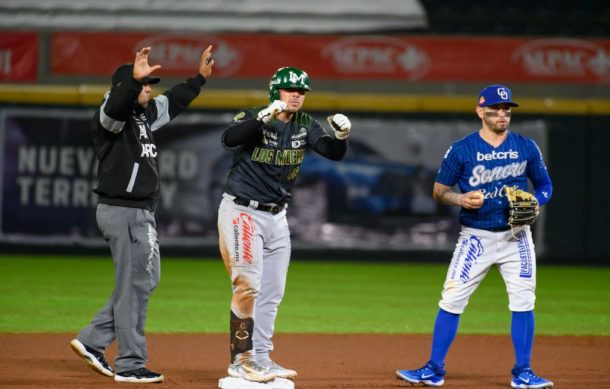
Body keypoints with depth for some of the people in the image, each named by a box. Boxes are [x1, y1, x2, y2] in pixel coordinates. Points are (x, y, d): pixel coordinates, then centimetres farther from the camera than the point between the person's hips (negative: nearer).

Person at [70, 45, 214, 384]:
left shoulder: (144, 114, 14)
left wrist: (201, 77, 26)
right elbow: (115, 106, -37)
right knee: (134, 284, -5)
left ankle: (92, 340, 19)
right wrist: (134, 79, -52)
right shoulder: (110, 117, -13)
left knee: (146, 280, 15)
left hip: (141, 212, 10)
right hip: (121, 212, -10)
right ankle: (130, 365, 2)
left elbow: (173, 102, 29)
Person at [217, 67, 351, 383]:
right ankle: (240, 360, -5)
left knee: (272, 292, 10)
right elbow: (229, 139, -34)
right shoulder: (252, 117, -14)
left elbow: (333, 153, -7)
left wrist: (341, 136, -29)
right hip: (242, 211, -7)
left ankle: (260, 358, 19)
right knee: (247, 285, -11)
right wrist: (264, 117, -46)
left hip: (276, 216, 7)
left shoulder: (305, 126, 4)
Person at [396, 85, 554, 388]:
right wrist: (461, 199, -19)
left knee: (523, 302, -2)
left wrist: (534, 203, -10)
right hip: (475, 236, -2)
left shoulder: (527, 147, 2)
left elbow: (545, 186, 12)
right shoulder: (461, 150, -4)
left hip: (516, 236, 2)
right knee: (451, 300, -5)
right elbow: (439, 191, 2)